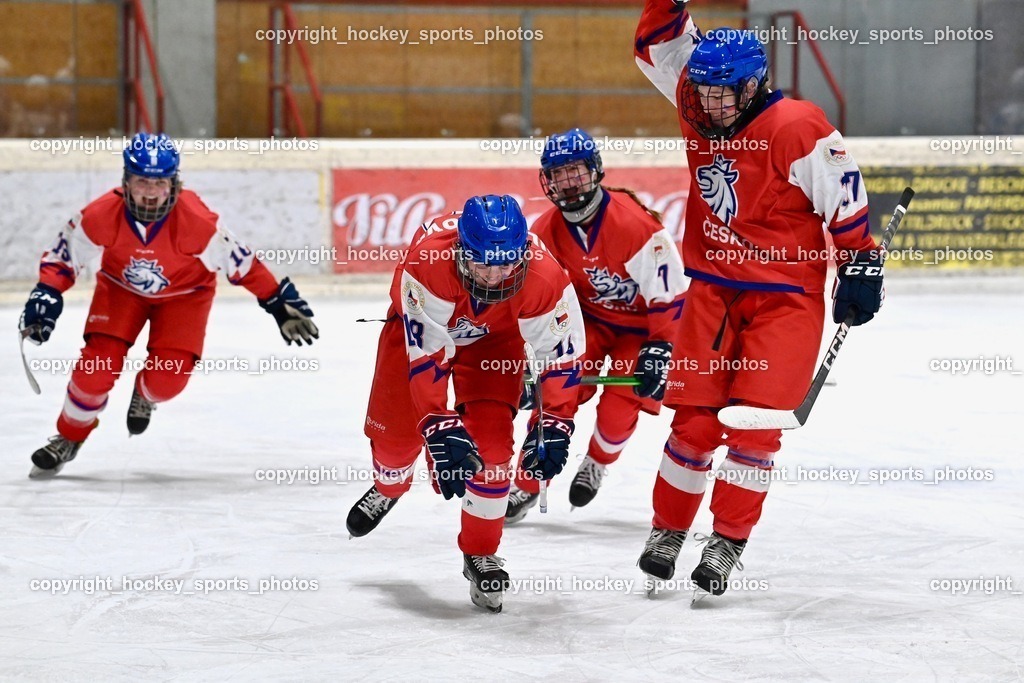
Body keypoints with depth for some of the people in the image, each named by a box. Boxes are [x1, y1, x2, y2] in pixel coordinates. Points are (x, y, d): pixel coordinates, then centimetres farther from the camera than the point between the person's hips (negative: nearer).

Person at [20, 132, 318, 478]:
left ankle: (145, 395, 25)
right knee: (97, 368, -15)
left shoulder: (197, 221, -34)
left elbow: (241, 262, -22)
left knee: (167, 379, -15)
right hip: (121, 287, 1)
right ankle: (68, 438, 12)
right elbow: (64, 255, -14)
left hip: (184, 293, -1)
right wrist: (46, 296, -27)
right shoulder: (100, 216, -30)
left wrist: (281, 305, -17)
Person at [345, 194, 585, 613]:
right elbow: (424, 353, -39)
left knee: (490, 440, -14)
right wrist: (440, 428, -42)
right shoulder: (427, 262, -42)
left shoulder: (544, 278, -36)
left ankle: (481, 556, 2)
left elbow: (561, 353, -23)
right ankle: (388, 488, 42)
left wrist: (554, 424, -26)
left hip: (495, 336, 1)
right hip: (419, 324, 0)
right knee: (397, 429, 4)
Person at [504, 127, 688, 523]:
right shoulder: (546, 232, -12)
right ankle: (526, 487, -2)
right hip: (589, 316, 4)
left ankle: (597, 464, 20)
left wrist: (658, 352, -24)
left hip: (641, 322, -4)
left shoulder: (635, 223, -29)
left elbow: (670, 295, -23)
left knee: (618, 409, -14)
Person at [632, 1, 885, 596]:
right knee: (694, 419, 3)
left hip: (785, 296, -4)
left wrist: (861, 267, -9)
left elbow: (845, 199, -12)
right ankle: (668, 531, 16)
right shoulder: (700, 111, 1)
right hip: (713, 289, 5)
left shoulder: (797, 129, -17)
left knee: (754, 424, -7)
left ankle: (728, 545, 2)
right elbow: (661, 49, 13)